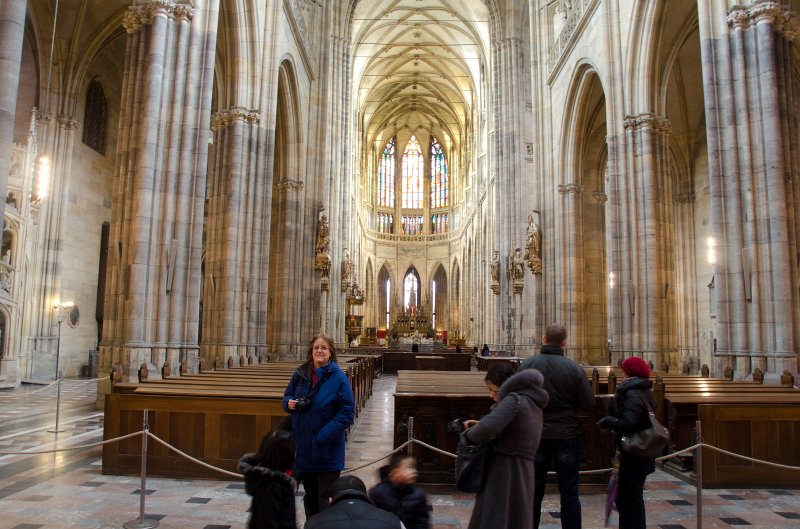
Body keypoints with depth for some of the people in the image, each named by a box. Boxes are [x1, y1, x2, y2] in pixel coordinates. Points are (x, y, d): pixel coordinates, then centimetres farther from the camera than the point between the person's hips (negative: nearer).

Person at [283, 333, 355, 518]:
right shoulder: (300, 374, 1)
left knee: (325, 498, 1)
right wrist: (289, 403, -10)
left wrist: (324, 435, -19)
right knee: (310, 495, 20)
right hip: (304, 445, 5)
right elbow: (287, 395, 15)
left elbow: (347, 412, -14)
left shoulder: (338, 378, -13)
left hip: (327, 449, -5)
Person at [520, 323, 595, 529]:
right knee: (569, 492, 10)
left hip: (535, 435, 1)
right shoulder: (574, 367, -12)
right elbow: (588, 404, -8)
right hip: (566, 435, -1)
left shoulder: (527, 365, -10)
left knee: (533, 491, 12)